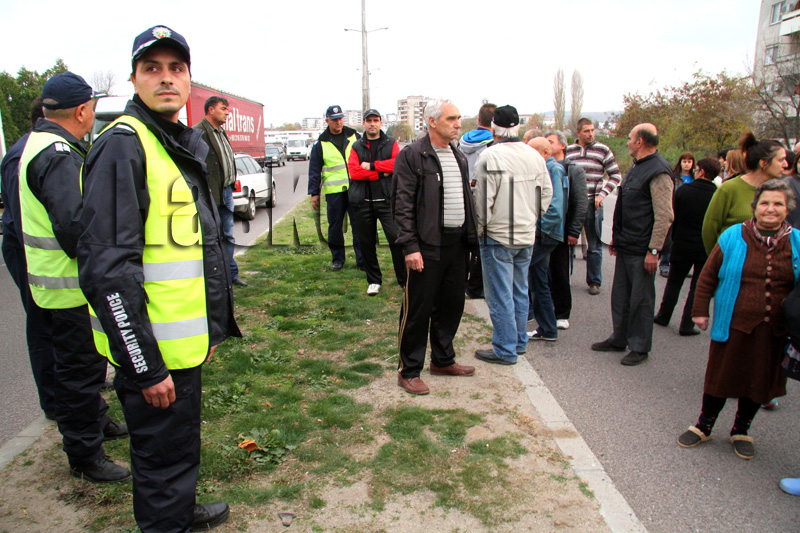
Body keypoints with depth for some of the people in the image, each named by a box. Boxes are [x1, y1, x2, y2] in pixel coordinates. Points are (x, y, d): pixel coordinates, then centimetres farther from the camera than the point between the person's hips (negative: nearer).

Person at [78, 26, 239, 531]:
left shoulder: (184, 144, 12)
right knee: (165, 453, 8)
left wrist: (212, 327, 20)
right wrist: (145, 366, -22)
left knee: (180, 446, 26)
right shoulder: (123, 145, -18)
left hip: (184, 343, 9)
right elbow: (107, 268, -24)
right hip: (153, 351, -9)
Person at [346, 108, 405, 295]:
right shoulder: (357, 147, 11)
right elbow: (353, 172, -6)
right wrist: (382, 173, -9)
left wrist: (371, 165, -10)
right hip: (363, 202, 2)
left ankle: (404, 279, 3)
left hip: (387, 200, -2)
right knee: (367, 243, 8)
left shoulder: (391, 143, 9)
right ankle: (374, 281, 22)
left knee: (396, 238, -8)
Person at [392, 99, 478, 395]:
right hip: (428, 247, -7)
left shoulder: (459, 157, 15)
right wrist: (411, 247, -17)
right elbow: (403, 205, -12)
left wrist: (471, 236, 13)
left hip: (457, 245, 8)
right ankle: (408, 371, 14)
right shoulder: (411, 155, -8)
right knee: (418, 310, 0)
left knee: (452, 305, 16)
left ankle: (443, 360, 33)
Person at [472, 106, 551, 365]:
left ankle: (505, 350, 10)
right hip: (527, 236, 7)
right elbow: (546, 194, 12)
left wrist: (480, 228, -3)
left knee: (501, 295, 2)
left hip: (498, 236, -7)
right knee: (520, 291, 18)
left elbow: (483, 200, -17)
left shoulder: (490, 156, -16)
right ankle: (519, 341, 30)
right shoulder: (535, 156, 5)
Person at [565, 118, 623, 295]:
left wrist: (603, 194, -8)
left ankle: (594, 281, 15)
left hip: (592, 202, -2)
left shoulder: (603, 150, 1)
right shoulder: (568, 150, 8)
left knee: (594, 245, 5)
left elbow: (616, 175, 3)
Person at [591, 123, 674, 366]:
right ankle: (619, 339, 30)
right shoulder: (637, 167, 15)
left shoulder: (659, 172, -16)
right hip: (625, 246, 9)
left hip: (642, 251, -9)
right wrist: (617, 236, 21)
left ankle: (640, 348, 15)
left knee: (641, 299, 2)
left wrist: (653, 250, -22)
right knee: (621, 295, 16)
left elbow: (664, 216, -21)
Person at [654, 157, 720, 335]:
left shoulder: (683, 190, -7)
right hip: (706, 247, 0)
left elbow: (673, 217, -1)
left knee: (674, 282, 16)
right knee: (697, 287, 8)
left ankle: (663, 316, 25)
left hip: (682, 245, 1)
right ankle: (687, 325, 8)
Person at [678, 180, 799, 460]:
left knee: (760, 382, 14)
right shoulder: (733, 237, -4)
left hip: (774, 332, 2)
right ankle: (704, 426, 28)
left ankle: (741, 430, 35)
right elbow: (708, 276, 2)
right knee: (721, 377, 8)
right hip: (734, 325, -2)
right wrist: (700, 310, 1)